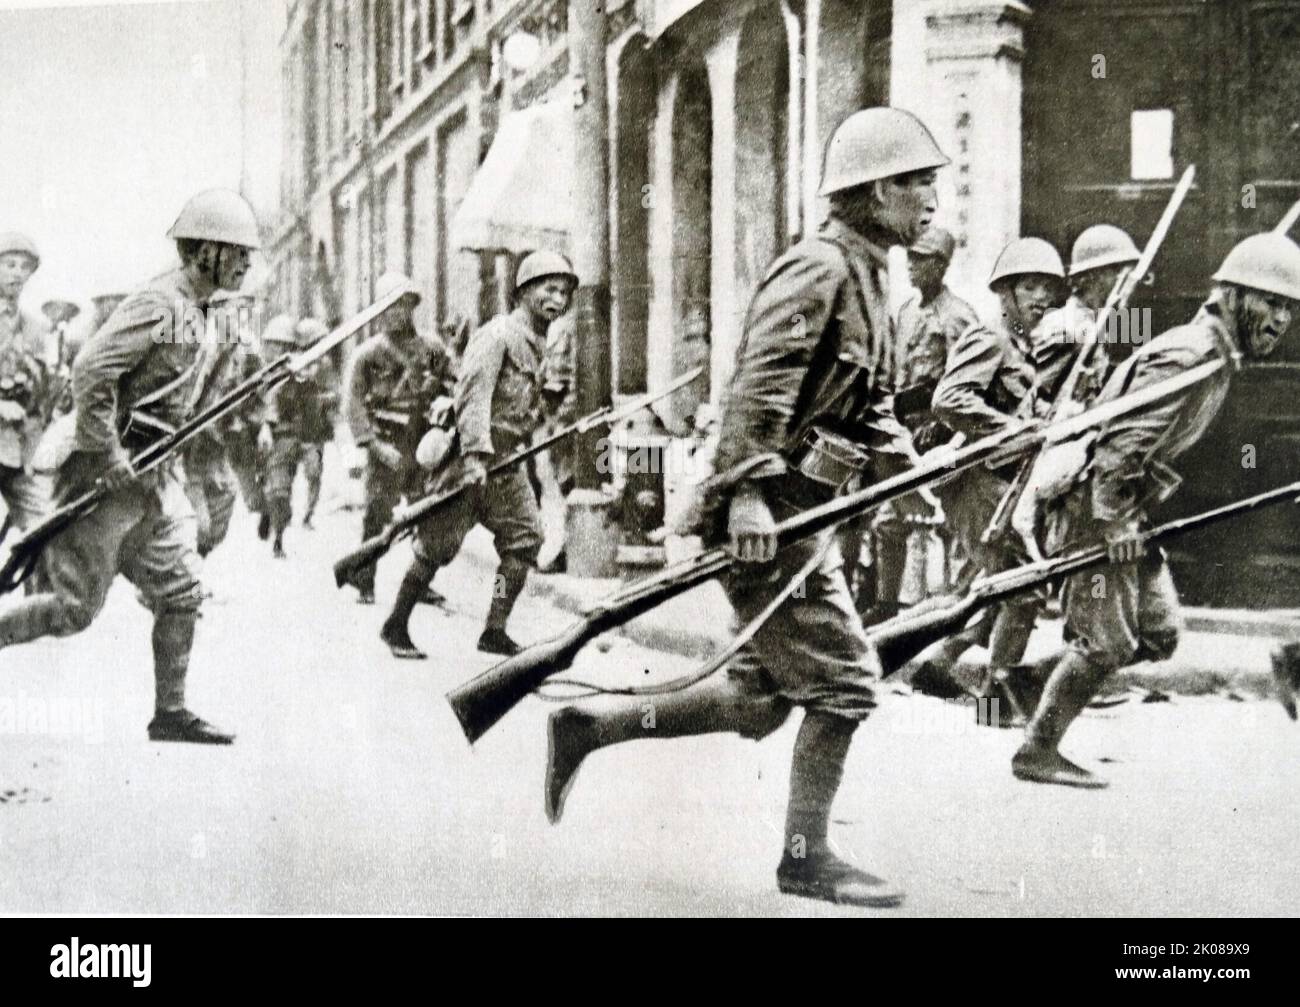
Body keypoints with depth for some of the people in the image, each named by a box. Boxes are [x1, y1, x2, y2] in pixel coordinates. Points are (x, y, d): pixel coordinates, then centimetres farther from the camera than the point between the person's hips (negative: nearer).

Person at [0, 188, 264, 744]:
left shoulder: (197, 314, 15)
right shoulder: (158, 303, -16)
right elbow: (89, 370, -25)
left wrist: (220, 365, 2)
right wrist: (109, 453, -23)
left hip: (154, 478, 9)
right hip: (111, 473, -9)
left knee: (182, 593, 7)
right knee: (76, 606, -4)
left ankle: (170, 713, 14)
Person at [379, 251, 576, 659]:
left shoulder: (542, 343, 15)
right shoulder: (497, 334, -13)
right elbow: (472, 393, -23)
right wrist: (475, 454, -31)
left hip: (507, 460, 8)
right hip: (470, 458, -8)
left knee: (526, 538, -4)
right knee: (438, 545, -2)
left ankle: (494, 632, 2)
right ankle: (395, 626, 12)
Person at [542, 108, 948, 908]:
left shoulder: (867, 276, 19)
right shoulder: (818, 270, -13)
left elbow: (870, 404, 26)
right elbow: (761, 385, -23)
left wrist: (902, 469, 14)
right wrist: (750, 491, -31)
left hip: (809, 512, 10)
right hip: (775, 513, -10)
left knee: (760, 697, 12)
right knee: (844, 678, -5)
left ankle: (590, 724, 22)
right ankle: (807, 855, 8)